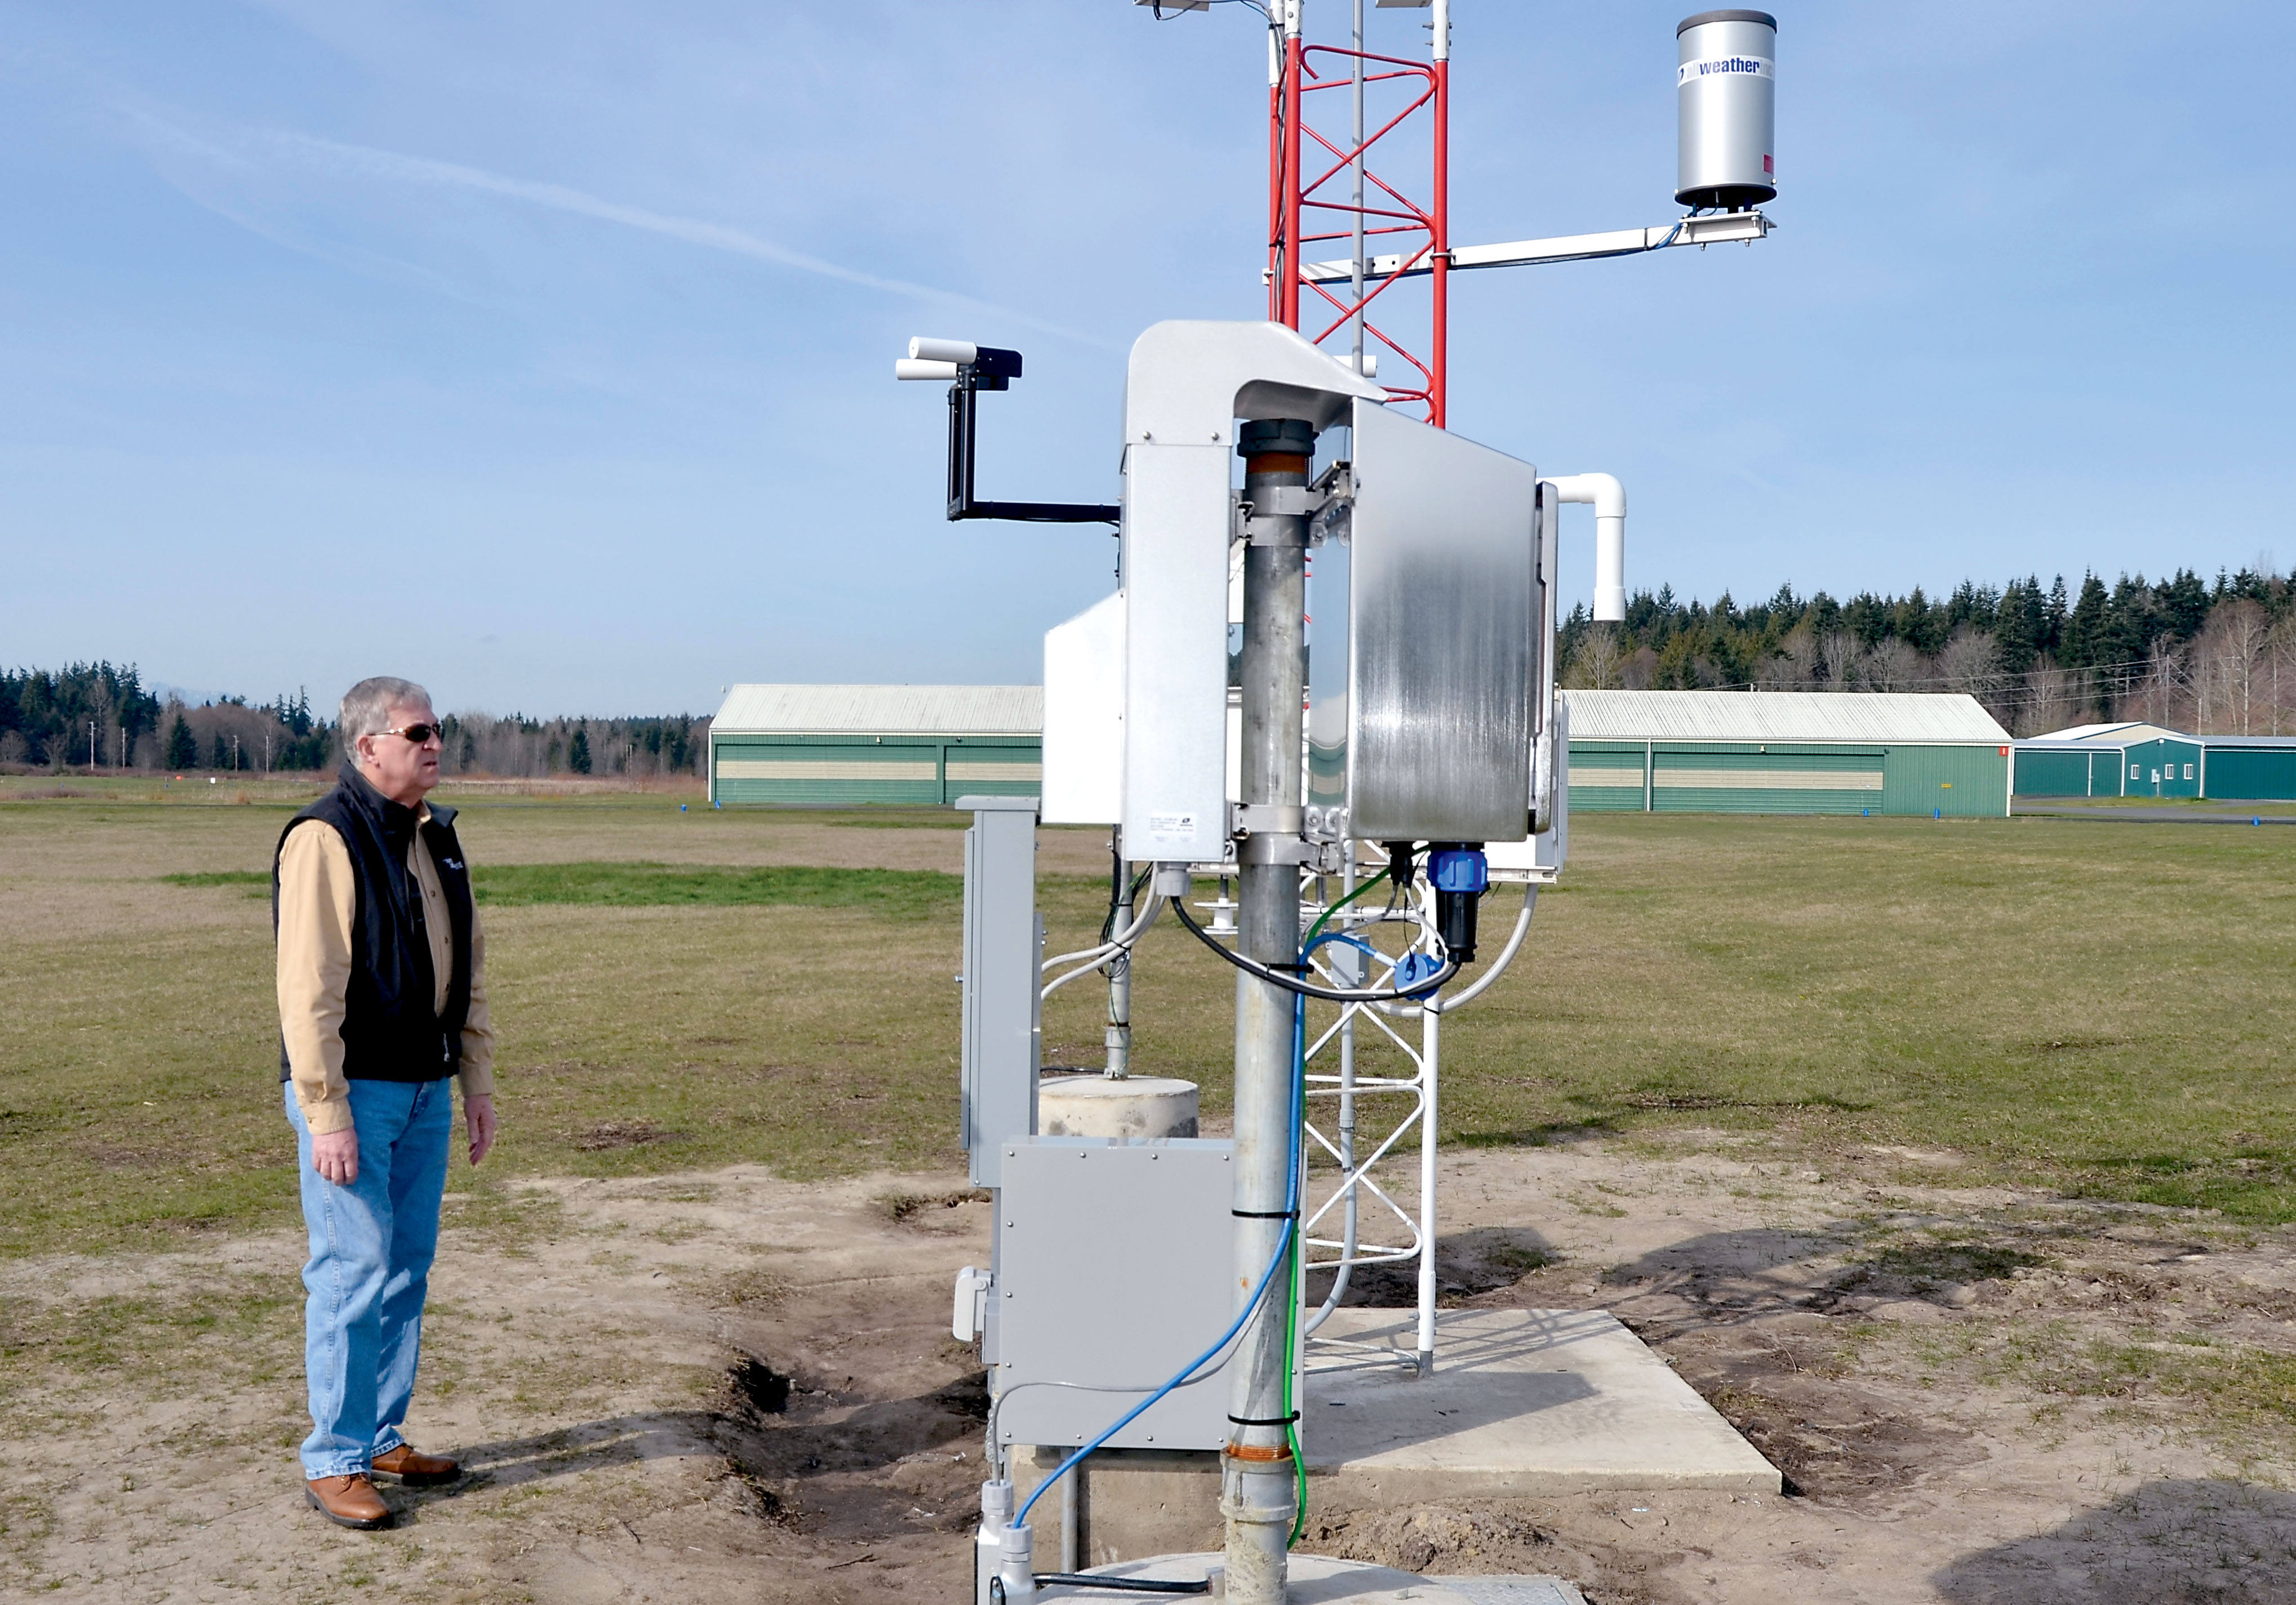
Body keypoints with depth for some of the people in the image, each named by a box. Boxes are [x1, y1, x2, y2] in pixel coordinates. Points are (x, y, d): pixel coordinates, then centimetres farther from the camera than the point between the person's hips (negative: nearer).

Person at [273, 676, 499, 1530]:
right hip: (352, 1087, -8)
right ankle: (333, 1463, 7)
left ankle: (383, 1437, 24)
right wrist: (327, 1118, -20)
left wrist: (477, 1083, 15)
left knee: (407, 1272, 12)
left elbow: (468, 969, 18)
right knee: (353, 1274, -4)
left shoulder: (437, 836, 11)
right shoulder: (326, 837, -14)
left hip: (425, 1090, 8)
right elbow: (308, 989, -18)